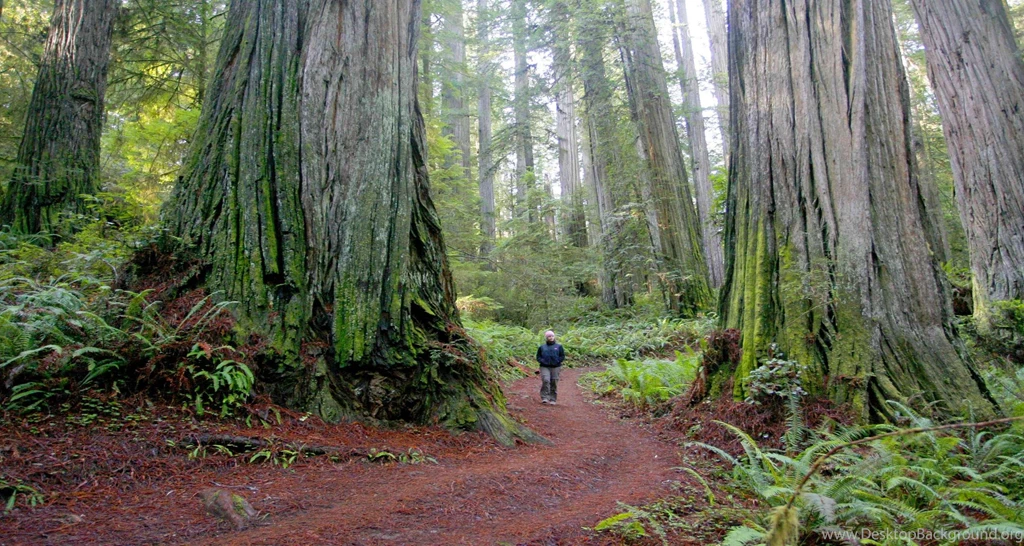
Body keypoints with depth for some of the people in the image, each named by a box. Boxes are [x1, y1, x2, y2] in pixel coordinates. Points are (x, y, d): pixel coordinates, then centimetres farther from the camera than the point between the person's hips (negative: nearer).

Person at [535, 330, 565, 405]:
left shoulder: (558, 347, 14)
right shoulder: (542, 347, 15)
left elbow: (562, 356, 9)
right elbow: (538, 357, 13)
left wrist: (557, 361, -6)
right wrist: (542, 361, -6)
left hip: (555, 367, 0)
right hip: (545, 367, 0)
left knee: (554, 383, 0)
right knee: (545, 381, -20)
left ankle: (553, 399, 9)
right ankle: (544, 398, -15)